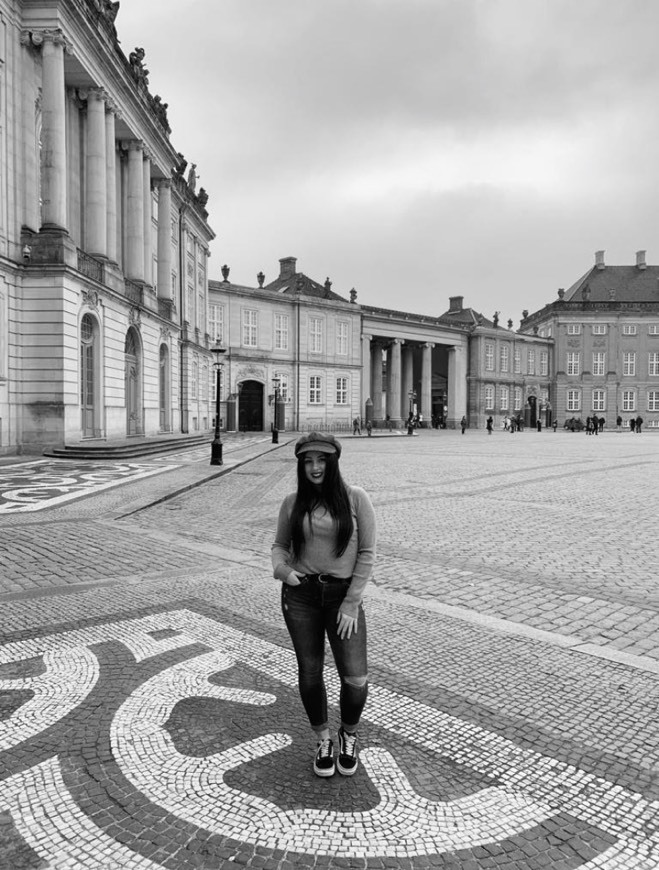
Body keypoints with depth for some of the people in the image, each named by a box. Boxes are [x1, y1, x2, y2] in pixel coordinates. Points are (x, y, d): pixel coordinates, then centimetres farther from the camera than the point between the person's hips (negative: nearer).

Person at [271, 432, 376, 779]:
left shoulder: (355, 498, -7)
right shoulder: (292, 502, 1)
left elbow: (367, 552, -6)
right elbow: (280, 545, 12)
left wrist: (352, 603, -9)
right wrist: (280, 568, -11)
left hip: (343, 595, -2)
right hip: (300, 595, 2)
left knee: (355, 678, -5)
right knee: (310, 672, 10)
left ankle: (349, 734, 28)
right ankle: (322, 740, 36)